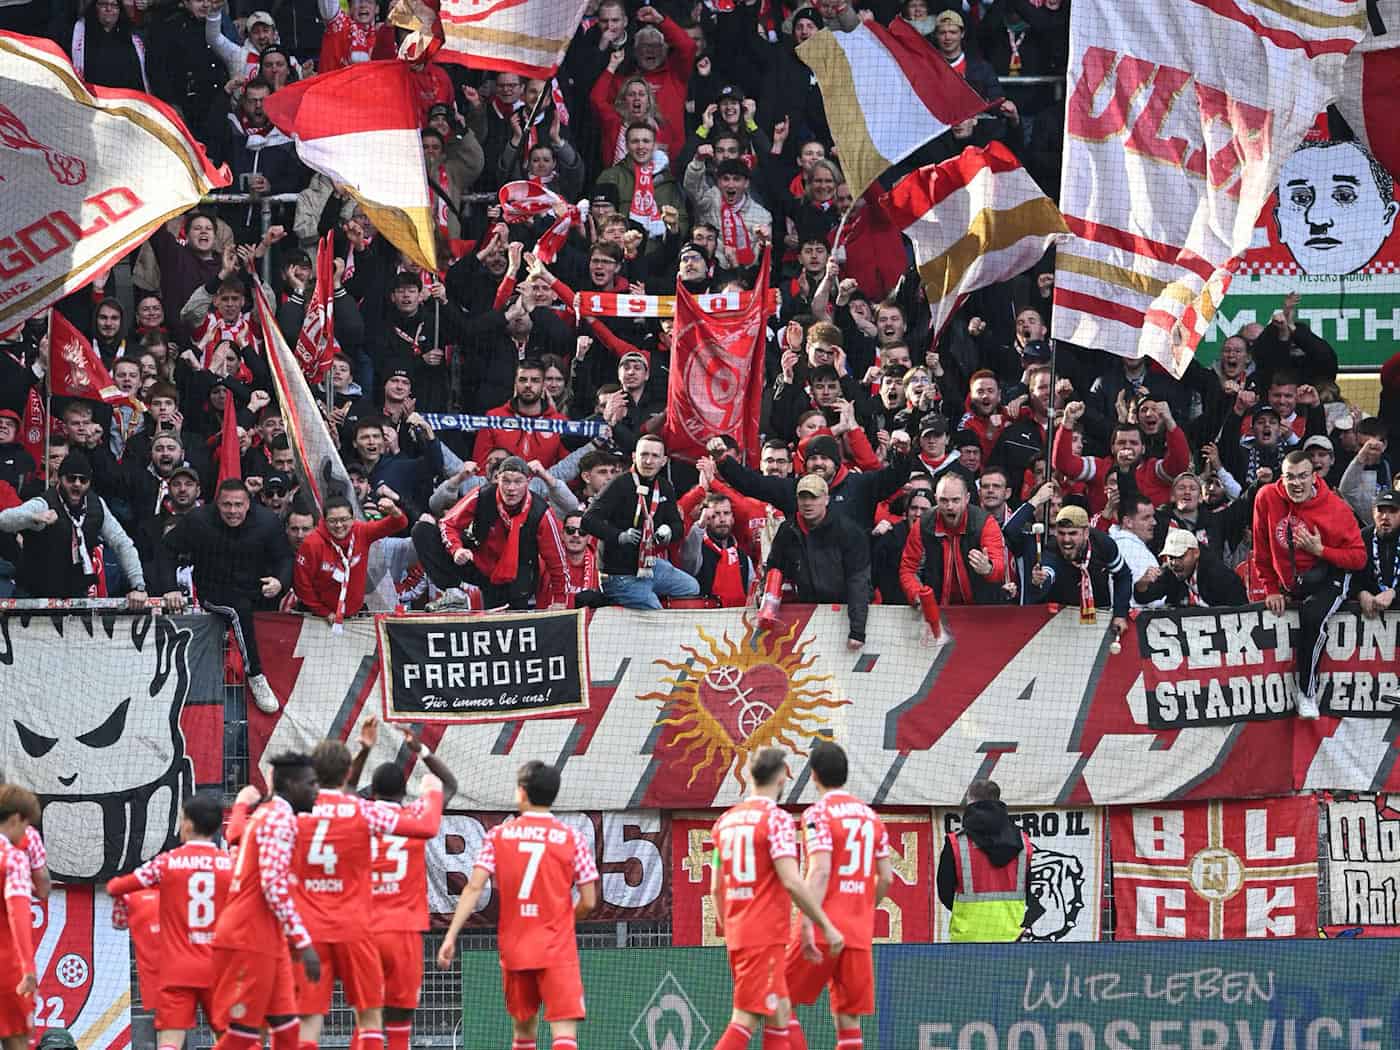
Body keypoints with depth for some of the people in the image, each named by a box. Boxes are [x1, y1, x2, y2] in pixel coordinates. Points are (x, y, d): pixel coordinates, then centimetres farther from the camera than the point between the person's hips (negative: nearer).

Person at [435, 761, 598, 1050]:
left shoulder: (498, 835, 2)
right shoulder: (572, 838, -1)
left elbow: (474, 888, -7)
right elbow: (588, 902, 0)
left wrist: (451, 936, -6)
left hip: (513, 948, 3)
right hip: (558, 950, -2)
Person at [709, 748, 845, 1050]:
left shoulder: (725, 821, 12)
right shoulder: (777, 819, -11)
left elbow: (716, 889, 16)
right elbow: (792, 882, -19)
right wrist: (826, 926, -13)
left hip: (736, 935, 8)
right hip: (765, 936, -8)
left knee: (779, 1013, 15)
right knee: (745, 1019, -10)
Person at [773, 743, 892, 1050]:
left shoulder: (818, 813, -7)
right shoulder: (870, 816, 13)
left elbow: (820, 871, -18)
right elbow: (886, 878, 12)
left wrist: (808, 924, -22)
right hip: (860, 933, 6)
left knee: (779, 1002, 4)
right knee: (847, 1018, 7)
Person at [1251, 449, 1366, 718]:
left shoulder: (1336, 509, -16)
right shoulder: (1267, 498, -10)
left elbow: (1358, 558, -13)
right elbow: (1262, 547, 2)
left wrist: (1320, 550, -24)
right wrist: (1271, 589, 4)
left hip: (1328, 577, -6)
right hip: (1287, 583, 6)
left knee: (1312, 617, -27)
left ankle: (1307, 693, -17)